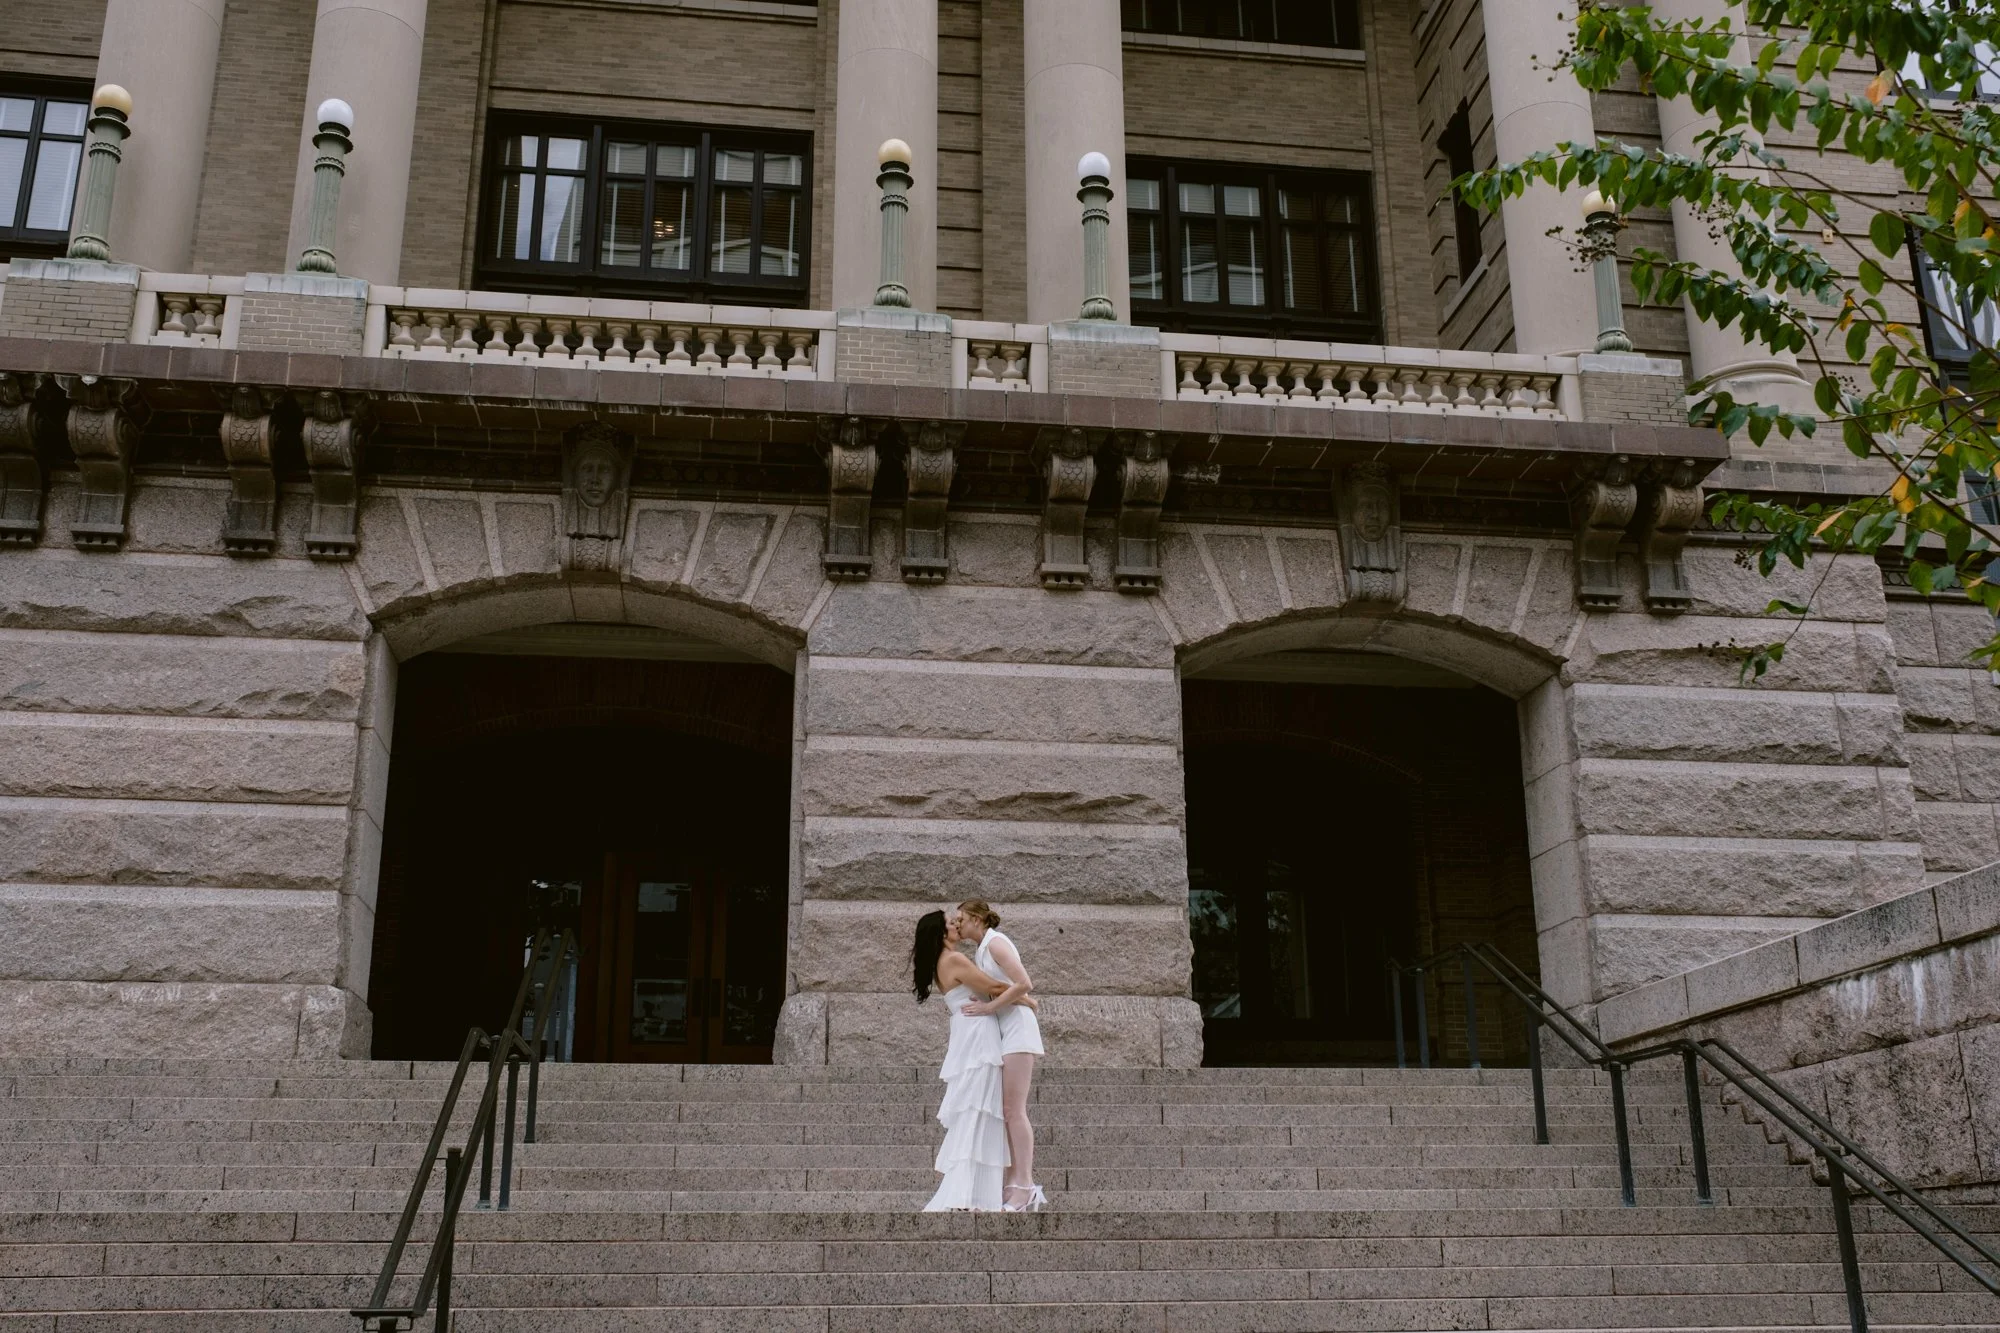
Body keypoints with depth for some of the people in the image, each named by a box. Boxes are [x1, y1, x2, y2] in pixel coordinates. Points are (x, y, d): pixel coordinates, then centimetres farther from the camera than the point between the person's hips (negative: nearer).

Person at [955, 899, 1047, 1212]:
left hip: (1016, 1027, -10)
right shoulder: (980, 951, 19)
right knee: (1007, 1111, 4)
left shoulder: (995, 943, -9)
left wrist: (989, 1007, -16)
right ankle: (1016, 1186, 3)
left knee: (1014, 1110, -13)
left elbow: (1023, 984, -20)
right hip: (1000, 1031, 10)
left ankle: (1025, 1189, -15)